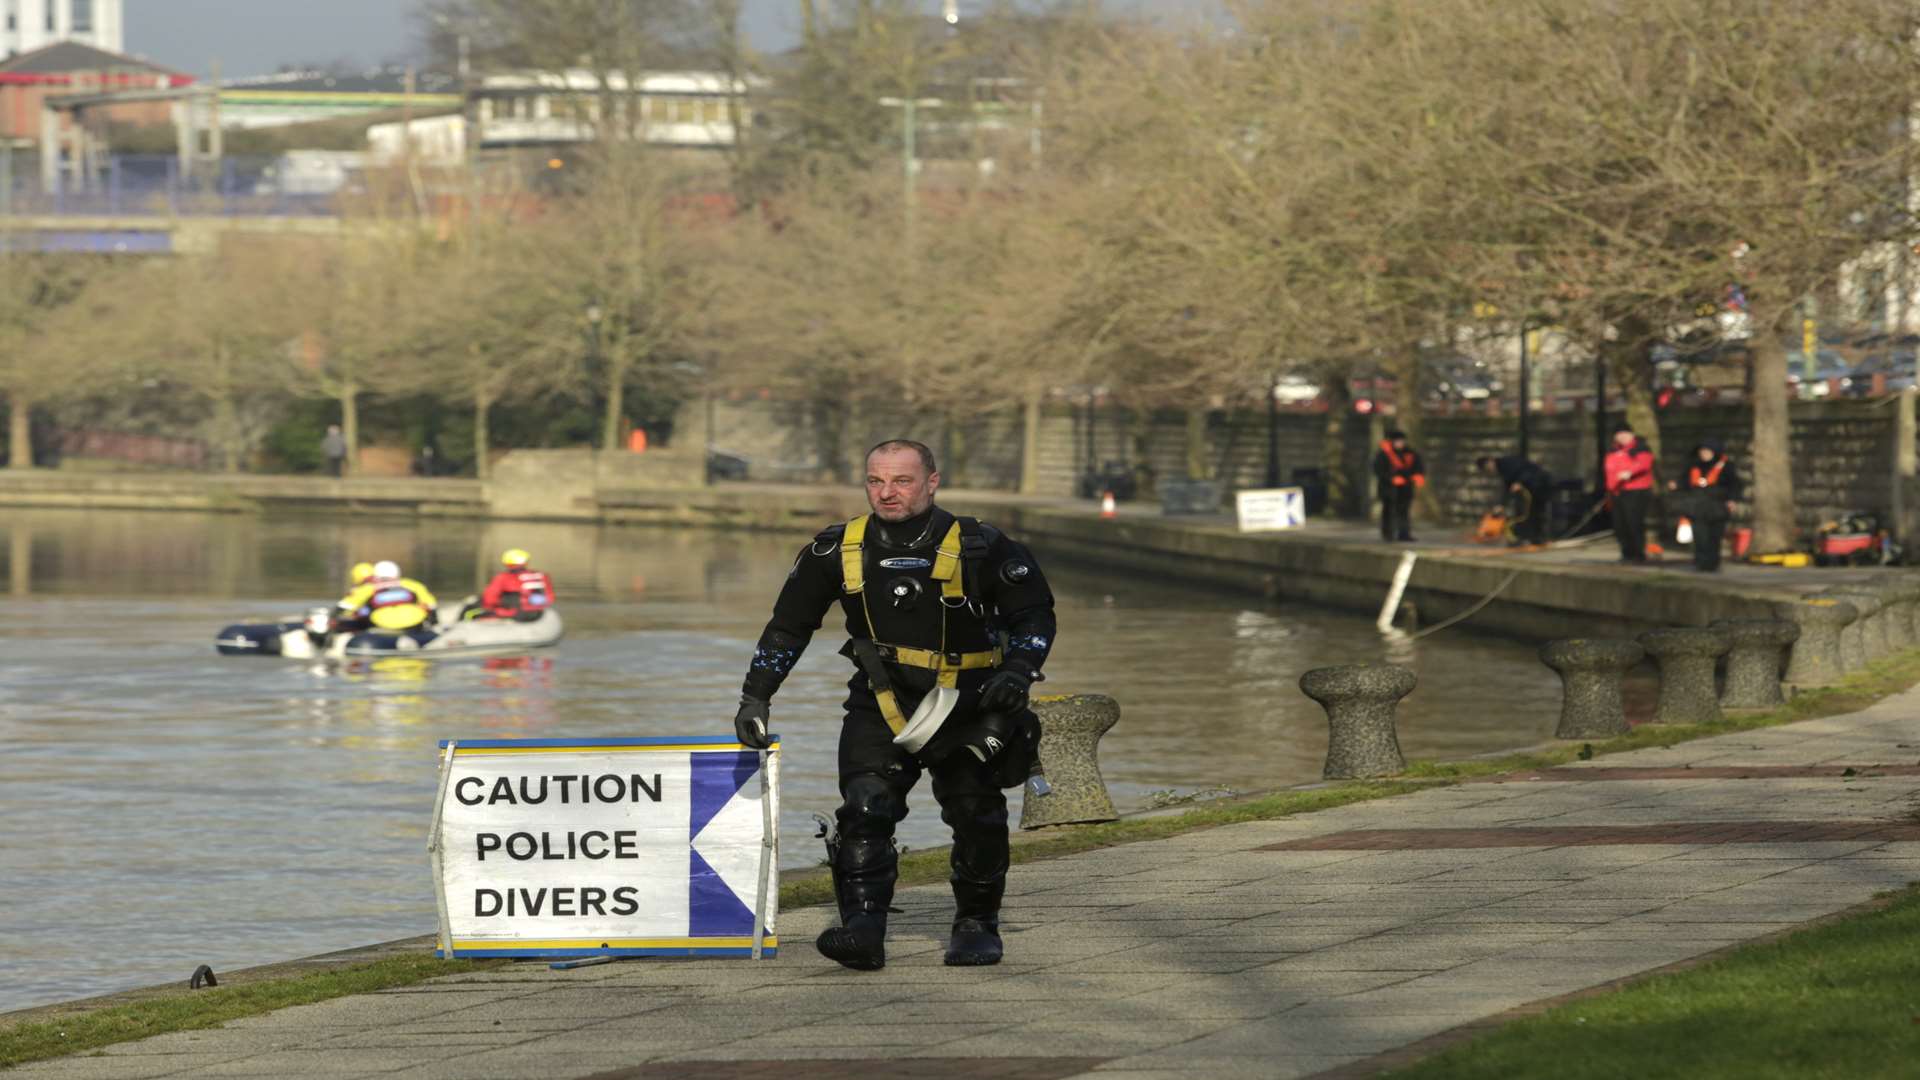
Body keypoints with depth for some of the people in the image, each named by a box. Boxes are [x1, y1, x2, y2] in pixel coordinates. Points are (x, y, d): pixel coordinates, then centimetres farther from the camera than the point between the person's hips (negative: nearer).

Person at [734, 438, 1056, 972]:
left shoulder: (978, 548, -8)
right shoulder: (838, 550, 0)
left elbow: (1034, 612, 3)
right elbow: (788, 625, 10)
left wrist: (1018, 671, -14)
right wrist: (756, 696, 6)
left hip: (965, 706, -1)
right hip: (880, 707, 1)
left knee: (977, 820, 2)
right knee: (863, 812, -17)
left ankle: (977, 924, 22)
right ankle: (862, 929, -22)